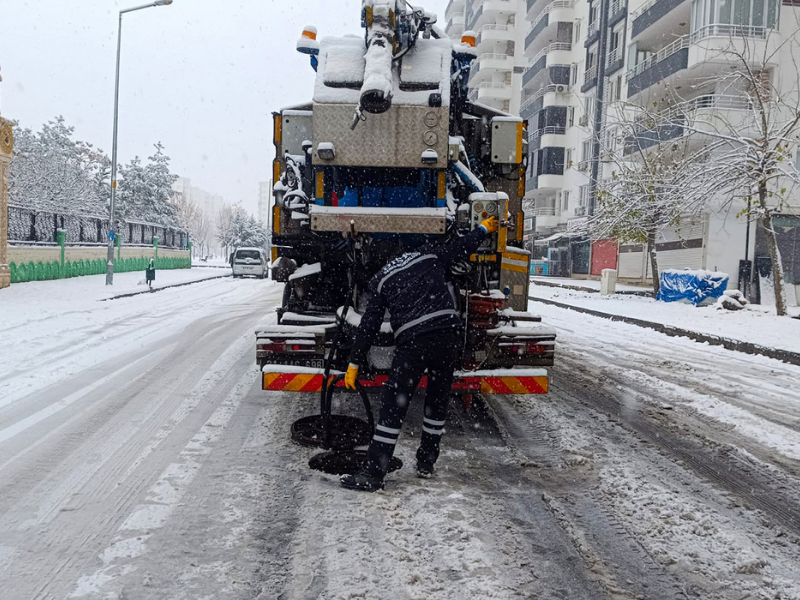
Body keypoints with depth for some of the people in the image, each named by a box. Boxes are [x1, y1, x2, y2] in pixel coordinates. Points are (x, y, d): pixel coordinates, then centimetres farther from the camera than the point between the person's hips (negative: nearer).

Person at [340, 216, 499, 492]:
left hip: (412, 340, -2)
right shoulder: (430, 255, 21)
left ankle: (373, 474, -2)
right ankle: (426, 462, 30)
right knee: (438, 399, 20)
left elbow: (368, 325, 13)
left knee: (393, 406, -1)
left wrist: (354, 363, 17)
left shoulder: (381, 281, 17)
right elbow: (462, 246, 34)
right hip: (448, 332, 3)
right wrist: (484, 229, 54)